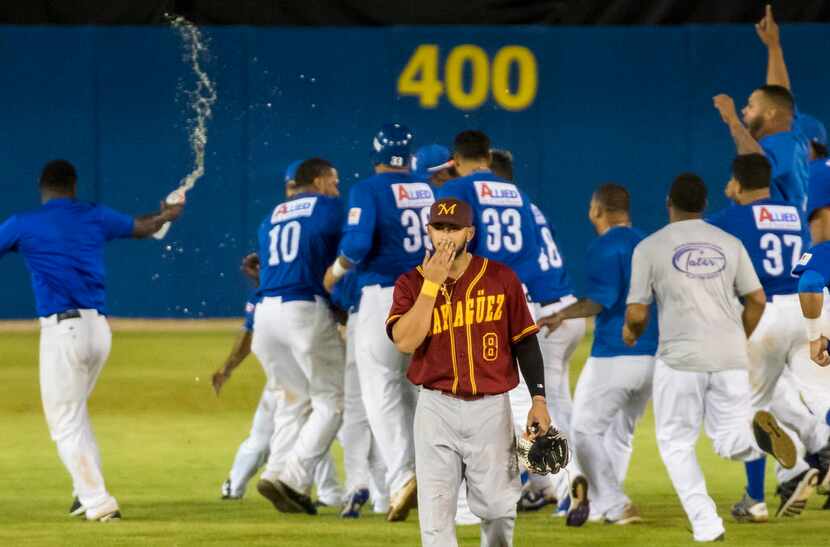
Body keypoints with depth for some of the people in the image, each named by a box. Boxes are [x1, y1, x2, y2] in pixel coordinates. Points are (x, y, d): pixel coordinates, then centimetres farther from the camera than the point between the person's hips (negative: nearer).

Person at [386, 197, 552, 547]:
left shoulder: (501, 278, 3)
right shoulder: (411, 284, 2)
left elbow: (524, 340, 6)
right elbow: (405, 341, -14)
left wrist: (539, 399, -1)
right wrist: (432, 284, -15)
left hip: (491, 408, 0)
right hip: (436, 409, 0)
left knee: (499, 507, 5)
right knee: (435, 513, -5)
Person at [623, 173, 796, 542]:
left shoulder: (649, 247, -2)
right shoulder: (729, 244, 8)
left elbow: (637, 314, -3)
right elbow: (757, 300, 7)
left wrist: (631, 332, 20)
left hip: (680, 359, -3)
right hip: (730, 359, 3)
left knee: (676, 444, 13)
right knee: (730, 442, 12)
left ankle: (706, 524, -3)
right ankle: (758, 433, -24)